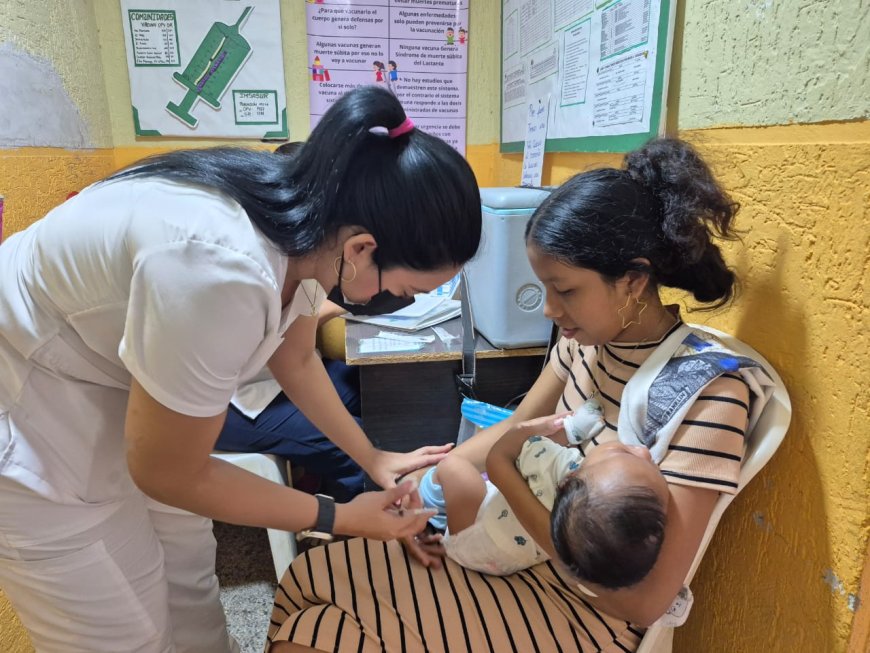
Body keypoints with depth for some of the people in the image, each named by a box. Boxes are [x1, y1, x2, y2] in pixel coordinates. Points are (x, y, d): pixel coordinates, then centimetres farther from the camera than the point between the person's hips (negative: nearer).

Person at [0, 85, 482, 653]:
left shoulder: (308, 217, -15)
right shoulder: (222, 272, -40)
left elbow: (296, 358, 4)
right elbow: (168, 473, -24)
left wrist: (372, 458, 5)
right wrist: (338, 518, -15)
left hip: (121, 391, 7)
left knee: (189, 573, 19)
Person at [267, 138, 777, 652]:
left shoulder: (707, 396, -26)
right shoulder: (589, 338, -4)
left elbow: (643, 602, -25)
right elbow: (515, 427, 10)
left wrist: (505, 475, -26)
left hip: (582, 612, -6)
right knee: (312, 577, 6)